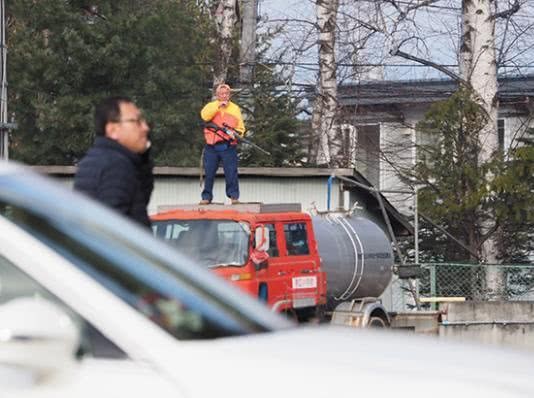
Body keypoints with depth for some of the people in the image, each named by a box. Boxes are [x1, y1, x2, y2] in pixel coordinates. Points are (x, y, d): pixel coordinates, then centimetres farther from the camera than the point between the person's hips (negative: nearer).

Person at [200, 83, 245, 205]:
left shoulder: (235, 108, 13)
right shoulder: (211, 106, 11)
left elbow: (241, 128, 13)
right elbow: (205, 116, -12)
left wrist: (236, 133, -9)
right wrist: (218, 106, -17)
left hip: (228, 147, 0)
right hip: (211, 147, 0)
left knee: (231, 172, -8)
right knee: (209, 173, 2)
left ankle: (234, 196, -5)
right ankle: (207, 197, 8)